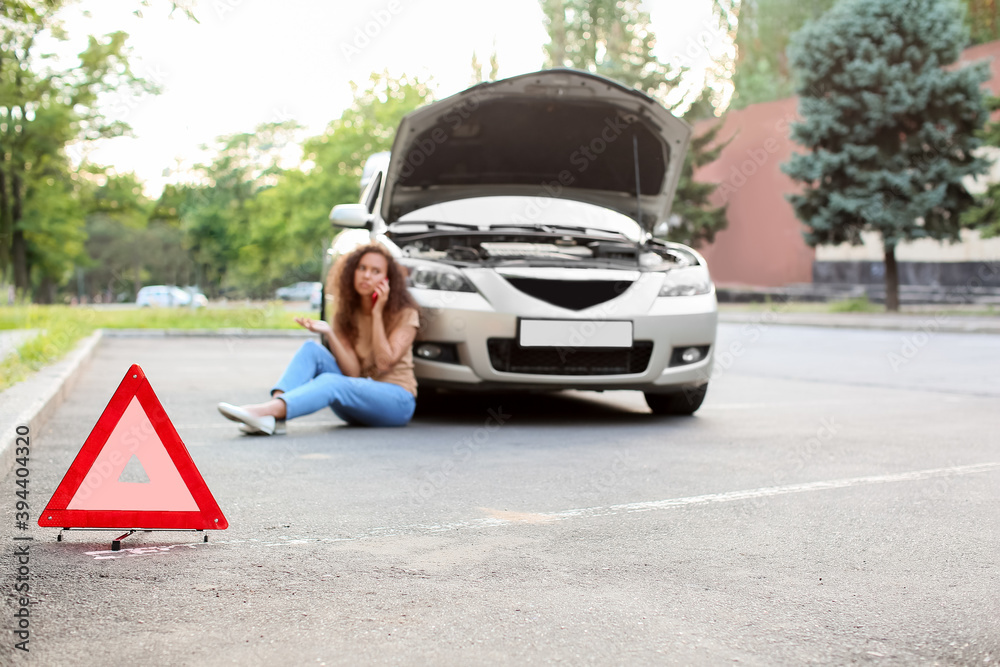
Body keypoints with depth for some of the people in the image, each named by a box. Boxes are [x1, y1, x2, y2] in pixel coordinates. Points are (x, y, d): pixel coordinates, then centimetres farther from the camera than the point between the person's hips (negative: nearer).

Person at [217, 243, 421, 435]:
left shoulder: (404, 314, -4)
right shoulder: (346, 315, 8)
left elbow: (384, 363, -15)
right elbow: (352, 372, -4)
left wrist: (377, 313, -14)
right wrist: (328, 333, -17)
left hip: (397, 402, -5)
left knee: (330, 382, -34)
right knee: (311, 348, -17)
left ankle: (266, 411, -55)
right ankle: (271, 417, -38)